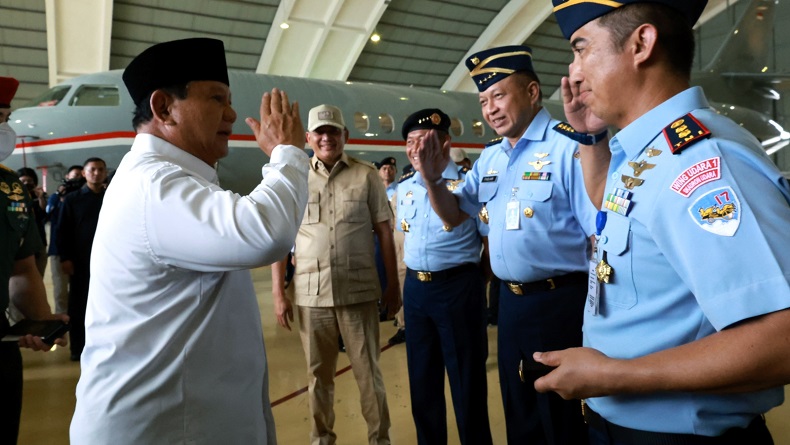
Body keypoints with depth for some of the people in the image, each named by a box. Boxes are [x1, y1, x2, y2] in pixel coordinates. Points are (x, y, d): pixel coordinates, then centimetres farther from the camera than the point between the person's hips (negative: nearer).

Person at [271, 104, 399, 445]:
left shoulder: (366, 175, 2)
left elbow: (384, 232, 4)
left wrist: (393, 284, 3)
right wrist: (278, 293, 0)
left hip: (360, 290, -1)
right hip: (310, 293, 1)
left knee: (368, 372, 9)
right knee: (318, 374, 15)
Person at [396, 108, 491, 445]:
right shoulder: (404, 187, 9)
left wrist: (477, 278, -6)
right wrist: (415, 274, 14)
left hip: (458, 287, -6)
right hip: (415, 288, 6)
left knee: (466, 381, 7)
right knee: (421, 379, 17)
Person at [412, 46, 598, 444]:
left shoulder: (567, 147, -16)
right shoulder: (489, 158, 9)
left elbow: (603, 234, -18)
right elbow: (453, 216, 15)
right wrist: (432, 179, -5)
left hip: (563, 303, -7)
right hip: (510, 301, 7)